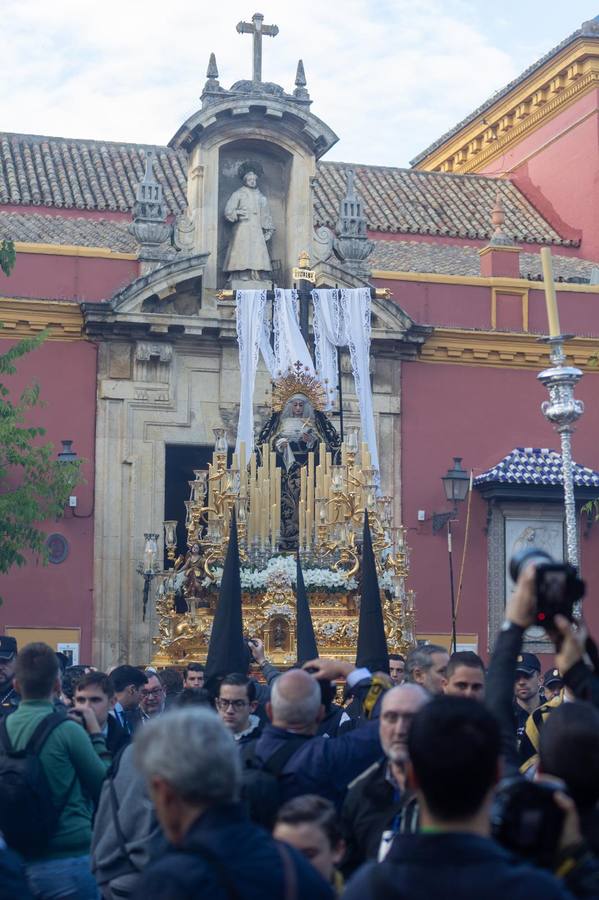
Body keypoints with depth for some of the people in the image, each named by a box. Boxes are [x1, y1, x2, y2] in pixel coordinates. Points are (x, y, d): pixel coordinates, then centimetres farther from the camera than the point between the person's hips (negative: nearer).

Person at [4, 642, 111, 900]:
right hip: (71, 859, -5)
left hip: (19, 860, 5)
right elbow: (105, 785, -5)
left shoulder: (5, 727, 0)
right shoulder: (68, 730, -15)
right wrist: (95, 734, 5)